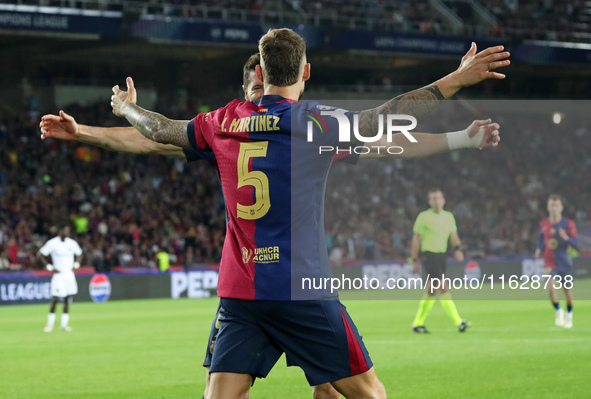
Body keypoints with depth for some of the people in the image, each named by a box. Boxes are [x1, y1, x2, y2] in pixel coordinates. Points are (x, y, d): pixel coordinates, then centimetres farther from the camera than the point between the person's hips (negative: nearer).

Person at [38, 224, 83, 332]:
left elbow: (79, 254, 20)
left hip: (69, 274, 4)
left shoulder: (72, 243, 5)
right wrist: (50, 267, -8)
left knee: (67, 300, 4)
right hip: (58, 274, -4)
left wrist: (76, 266, 5)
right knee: (55, 300, -7)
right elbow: (40, 254, -3)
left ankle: (64, 324, 9)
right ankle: (50, 324, 2)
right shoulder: (52, 243, -7)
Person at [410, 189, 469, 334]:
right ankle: (458, 322, -18)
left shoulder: (449, 216, 13)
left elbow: (453, 235, 12)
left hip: (441, 256, 7)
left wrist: (457, 249, -8)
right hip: (429, 255, -7)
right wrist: (415, 261, -4)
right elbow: (416, 240, -1)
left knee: (432, 290, 9)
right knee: (443, 287, -15)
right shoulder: (424, 217, -3)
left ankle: (418, 323, 19)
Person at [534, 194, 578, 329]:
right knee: (551, 286, -21)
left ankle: (569, 315, 36)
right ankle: (558, 311, 3)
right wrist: (539, 249, 1)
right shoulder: (543, 224, -2)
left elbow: (576, 243, -11)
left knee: (567, 290, 9)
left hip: (564, 262, 0)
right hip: (550, 262, 0)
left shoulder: (569, 224, -9)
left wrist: (566, 238, -31)